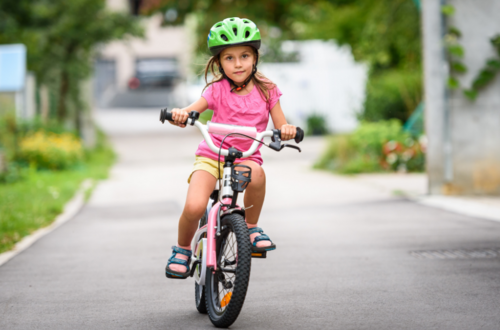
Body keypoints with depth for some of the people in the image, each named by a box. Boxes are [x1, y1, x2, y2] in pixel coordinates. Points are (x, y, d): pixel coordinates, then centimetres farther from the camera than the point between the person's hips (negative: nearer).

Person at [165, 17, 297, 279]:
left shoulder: (266, 90, 3)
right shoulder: (217, 90, -3)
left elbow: (280, 127, -1)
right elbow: (193, 110, -16)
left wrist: (287, 130, -26)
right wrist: (179, 115, -41)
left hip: (246, 156, 1)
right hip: (211, 156, -1)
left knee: (256, 174, -37)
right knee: (194, 207, -24)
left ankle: (251, 228, -9)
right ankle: (182, 249, 8)